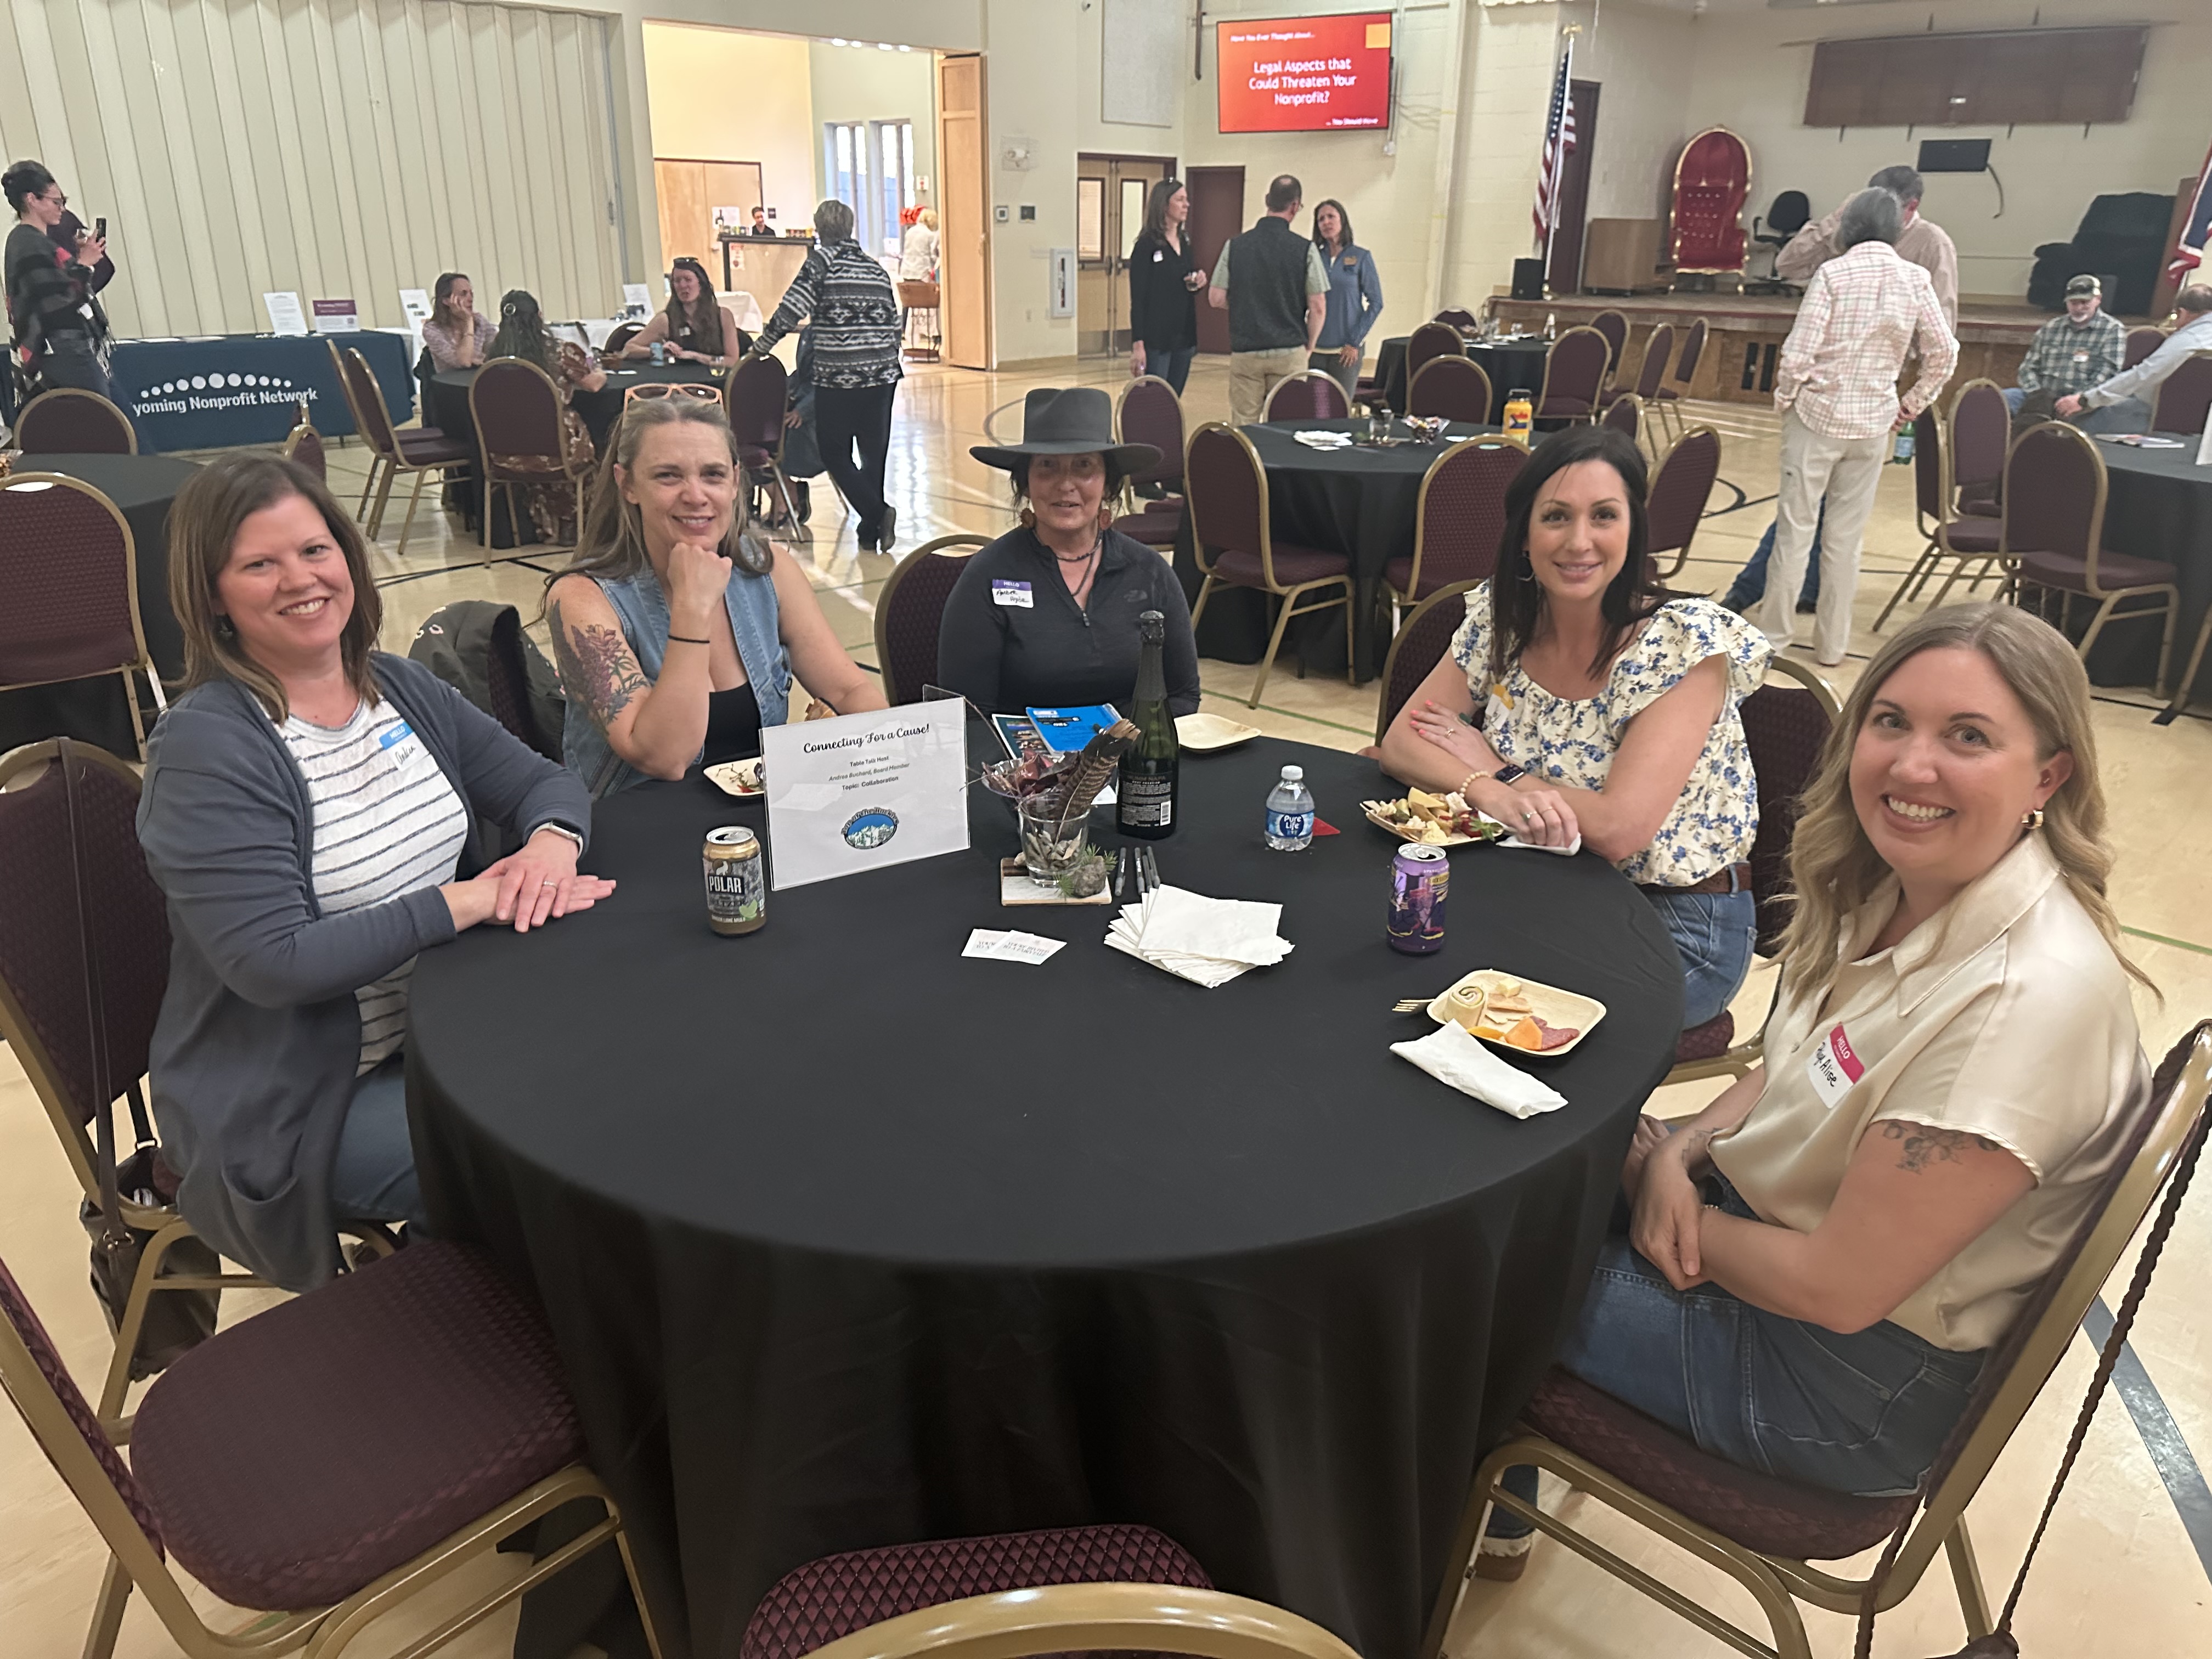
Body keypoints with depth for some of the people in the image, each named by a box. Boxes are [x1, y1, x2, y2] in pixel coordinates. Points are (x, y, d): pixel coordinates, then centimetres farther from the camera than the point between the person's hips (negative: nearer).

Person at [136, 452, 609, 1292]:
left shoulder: (399, 687, 4)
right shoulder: (205, 747, -17)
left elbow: (540, 780, 7)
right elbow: (273, 962, -24)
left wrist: (550, 840, -17)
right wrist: (467, 900, -25)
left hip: (438, 1028, 7)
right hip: (287, 1104, -6)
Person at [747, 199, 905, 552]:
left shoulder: (822, 260, -2)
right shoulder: (876, 266, 14)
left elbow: (791, 309, -9)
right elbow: (894, 322, 16)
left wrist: (761, 347, 1)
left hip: (838, 377, -5)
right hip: (883, 374, 5)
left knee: (835, 455, 5)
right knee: (874, 452, 11)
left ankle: (877, 511, -12)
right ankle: (871, 534, 15)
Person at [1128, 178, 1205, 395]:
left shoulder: (1184, 242, 13)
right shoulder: (1147, 245, -8)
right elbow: (1137, 298, -12)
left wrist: (1197, 284, 0)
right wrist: (1137, 344, -19)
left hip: (1183, 336, 7)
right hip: (1156, 340, -7)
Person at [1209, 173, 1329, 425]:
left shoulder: (1235, 245, 0)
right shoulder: (1305, 249, -6)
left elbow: (1216, 299, 1)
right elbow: (1318, 308, -5)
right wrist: (1308, 348, 9)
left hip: (1244, 353, 2)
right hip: (1289, 354, -2)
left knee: (1243, 428, 7)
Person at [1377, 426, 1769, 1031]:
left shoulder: (1686, 642, -20)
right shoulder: (1500, 618, -4)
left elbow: (1616, 829, -27)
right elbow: (1400, 742, -6)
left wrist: (1498, 770, -14)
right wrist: (1489, 792, -26)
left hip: (1681, 925, -5)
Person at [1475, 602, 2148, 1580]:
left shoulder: (2029, 995, -33)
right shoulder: (1903, 884, -7)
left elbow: (1835, 1288, -28)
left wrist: (1652, 1174, -13)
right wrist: (1684, 1151, -9)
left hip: (1854, 1377, -8)